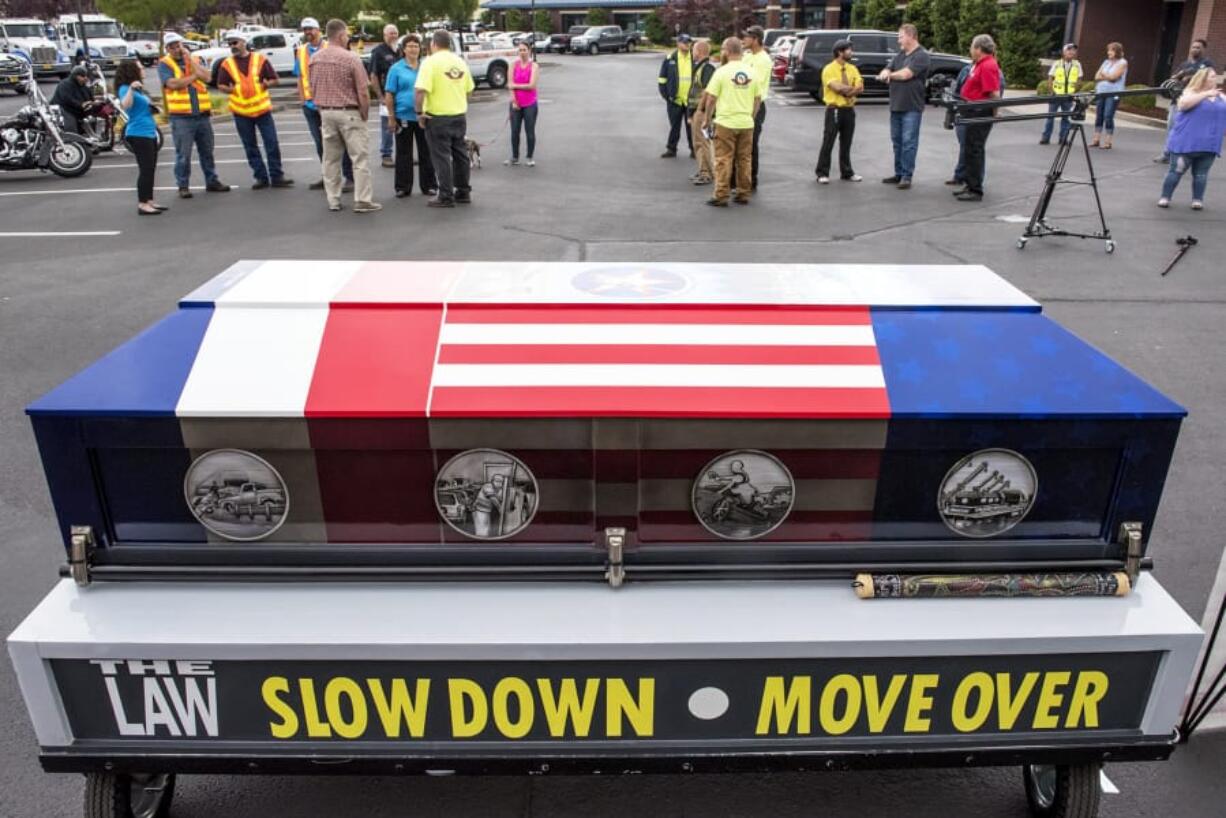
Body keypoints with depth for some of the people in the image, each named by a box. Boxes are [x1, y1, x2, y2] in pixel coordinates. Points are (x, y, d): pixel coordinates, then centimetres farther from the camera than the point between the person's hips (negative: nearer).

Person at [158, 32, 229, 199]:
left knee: (207, 151, 11)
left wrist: (190, 58, -6)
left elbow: (206, 77, -4)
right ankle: (183, 186, 6)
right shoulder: (165, 64, 1)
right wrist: (194, 76, -5)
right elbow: (173, 84, -15)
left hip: (202, 114, 4)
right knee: (183, 155, -1)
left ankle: (212, 181, 22)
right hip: (181, 117, -4)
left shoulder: (194, 60, 14)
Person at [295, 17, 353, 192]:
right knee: (320, 142, 11)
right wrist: (302, 99, 7)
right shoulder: (301, 51, 10)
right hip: (310, 104, 5)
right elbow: (300, 78, 14)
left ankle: (349, 178, -1)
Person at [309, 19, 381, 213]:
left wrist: (321, 110, 19)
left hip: (325, 113, 6)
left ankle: (333, 200, 16)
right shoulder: (351, 58, -13)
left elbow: (312, 89, 11)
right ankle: (362, 200, -2)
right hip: (349, 113, -6)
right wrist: (365, 115, -2)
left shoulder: (314, 58, 4)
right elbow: (363, 92, -14)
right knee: (360, 157, 0)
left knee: (330, 158, 12)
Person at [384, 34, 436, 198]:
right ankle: (403, 187, 10)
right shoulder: (396, 69, 0)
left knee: (426, 153, 6)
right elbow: (389, 95, -1)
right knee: (404, 154, 4)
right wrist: (391, 118, -6)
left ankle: (428, 185, 16)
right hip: (404, 117, -2)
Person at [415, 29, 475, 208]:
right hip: (460, 115, 6)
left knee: (442, 157, -1)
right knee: (460, 154, 14)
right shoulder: (460, 61, 7)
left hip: (438, 117, -6)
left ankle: (446, 197, 1)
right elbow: (468, 89, 12)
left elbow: (421, 90, -22)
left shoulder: (431, 61, -13)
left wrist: (419, 111, -13)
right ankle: (463, 192, 21)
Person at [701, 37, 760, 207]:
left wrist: (707, 117, 3)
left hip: (726, 123, -4)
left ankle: (721, 196, 0)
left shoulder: (722, 72, -8)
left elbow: (711, 98, -8)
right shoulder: (751, 72, 5)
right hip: (746, 123, 4)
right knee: (745, 160, 11)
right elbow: (758, 98, 10)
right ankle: (743, 194, 17)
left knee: (724, 160, 0)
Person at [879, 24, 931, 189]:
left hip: (912, 107, -8)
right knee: (897, 141, 11)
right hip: (896, 106, 8)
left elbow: (905, 74, -17)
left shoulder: (921, 55, -8)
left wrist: (889, 74, 1)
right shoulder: (900, 55, 17)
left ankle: (907, 176, -4)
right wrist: (885, 74, -15)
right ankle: (899, 173, 19)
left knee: (909, 142, -6)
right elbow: (886, 70, 11)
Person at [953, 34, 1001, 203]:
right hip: (974, 111, 10)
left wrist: (994, 114, -16)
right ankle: (971, 186, 25)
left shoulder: (988, 66, -18)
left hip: (981, 113, -10)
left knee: (975, 150, -7)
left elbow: (995, 94, -23)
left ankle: (976, 191, -4)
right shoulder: (980, 64, 12)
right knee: (971, 149, 16)